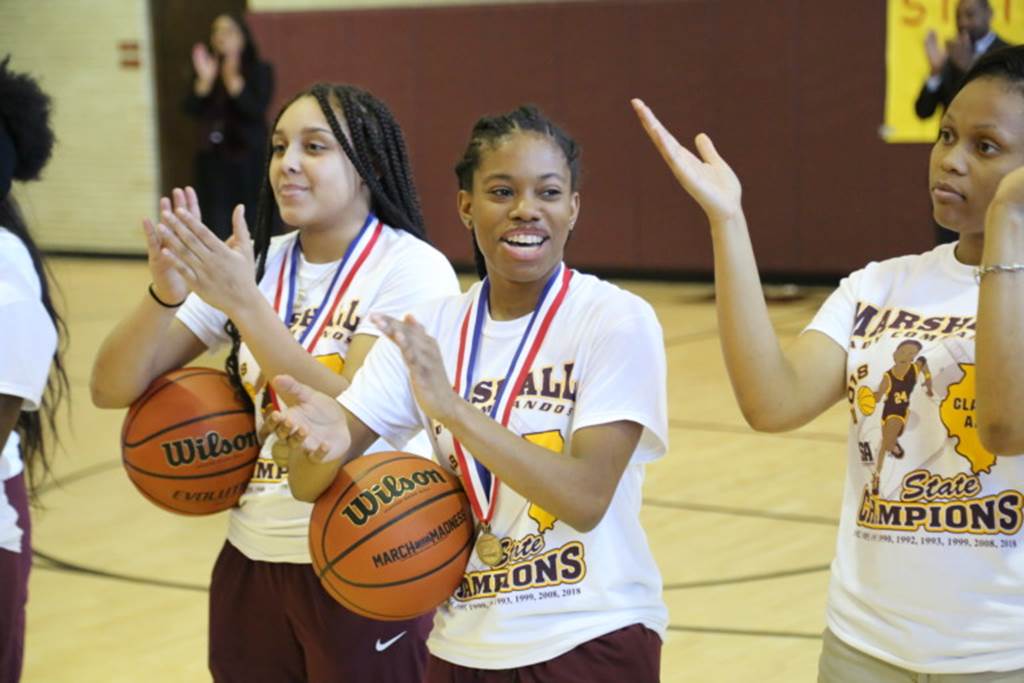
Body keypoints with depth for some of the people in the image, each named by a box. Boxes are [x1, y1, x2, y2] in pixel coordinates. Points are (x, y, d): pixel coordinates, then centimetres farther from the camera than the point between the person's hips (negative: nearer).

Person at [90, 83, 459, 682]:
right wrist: (164, 294, -19)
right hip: (252, 562, 5)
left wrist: (245, 303, -28)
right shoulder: (250, 264, 3)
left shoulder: (412, 268, -11)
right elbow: (112, 390, -1)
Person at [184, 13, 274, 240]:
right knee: (217, 227, -4)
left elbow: (257, 110, -13)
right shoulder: (205, 70, 9)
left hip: (248, 160, -3)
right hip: (212, 159, 3)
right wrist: (205, 80, -15)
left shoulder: (260, 70, 0)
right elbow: (192, 111, -1)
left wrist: (233, 80, -22)